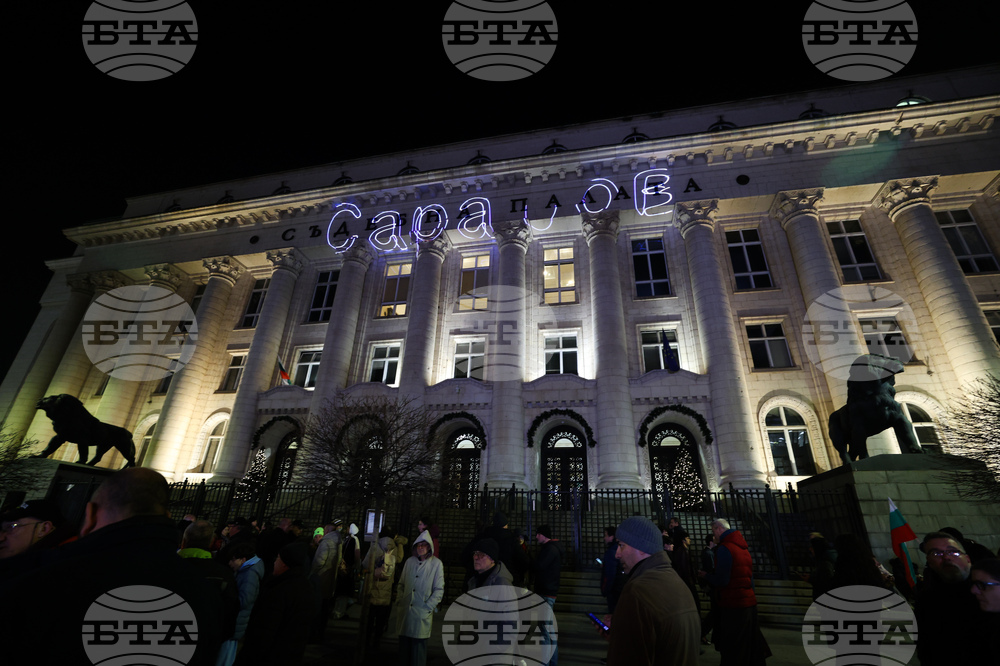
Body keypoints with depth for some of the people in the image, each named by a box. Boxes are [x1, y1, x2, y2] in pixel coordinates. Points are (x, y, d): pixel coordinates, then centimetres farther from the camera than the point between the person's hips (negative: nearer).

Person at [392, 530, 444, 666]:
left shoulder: (436, 564, -8)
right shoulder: (410, 561, 4)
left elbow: (439, 590, -6)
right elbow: (401, 584, 13)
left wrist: (428, 607, -11)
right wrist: (399, 602, 4)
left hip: (422, 613, -4)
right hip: (405, 611, 4)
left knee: (419, 645, 3)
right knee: (404, 643, 12)